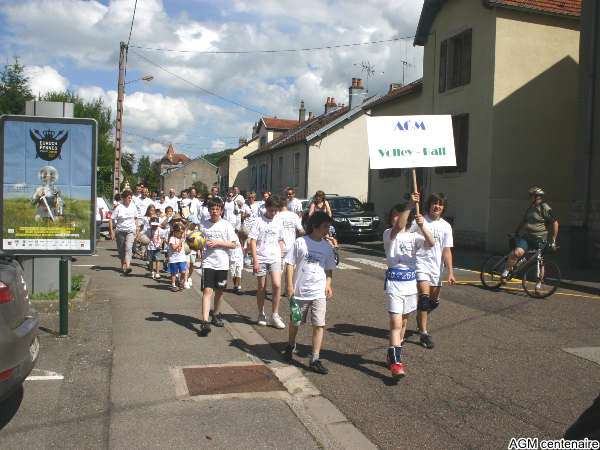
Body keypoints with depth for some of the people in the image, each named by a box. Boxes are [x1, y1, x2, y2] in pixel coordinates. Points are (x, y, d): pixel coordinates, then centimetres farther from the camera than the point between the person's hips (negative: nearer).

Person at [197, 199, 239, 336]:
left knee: (219, 291, 13)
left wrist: (218, 243, -13)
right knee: (207, 290, -12)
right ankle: (205, 322, -17)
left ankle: (216, 314, 35)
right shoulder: (203, 225, 4)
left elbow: (233, 244, -3)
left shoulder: (226, 225, 0)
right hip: (208, 262, -1)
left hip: (222, 263, 1)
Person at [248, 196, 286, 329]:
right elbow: (252, 241, -7)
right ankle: (261, 314, 22)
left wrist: (280, 256, 12)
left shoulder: (278, 223, 9)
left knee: (277, 285, -12)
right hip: (261, 258, -2)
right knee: (261, 288, 7)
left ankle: (275, 315, -1)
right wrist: (255, 260, -12)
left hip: (275, 258, 2)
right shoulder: (259, 222, -4)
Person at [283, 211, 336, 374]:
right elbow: (290, 264, -3)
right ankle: (290, 346, 43)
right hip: (300, 291, -2)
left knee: (319, 325, -6)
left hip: (319, 292, 2)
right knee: (295, 322, 15)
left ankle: (315, 360, 1)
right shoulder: (300, 243, -6)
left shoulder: (327, 247, 5)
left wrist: (328, 285, -2)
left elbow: (329, 269, 13)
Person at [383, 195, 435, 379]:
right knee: (396, 323, -12)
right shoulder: (389, 234, -4)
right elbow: (397, 228, -28)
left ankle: (393, 355, 31)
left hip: (410, 281, 5)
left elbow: (431, 243, -10)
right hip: (394, 281, -5)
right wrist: (409, 205, -38)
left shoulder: (414, 236, 8)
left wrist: (422, 226, -27)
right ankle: (395, 363, -14)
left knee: (403, 322, 15)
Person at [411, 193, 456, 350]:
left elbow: (447, 251, 3)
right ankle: (424, 333, -12)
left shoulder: (446, 226, 5)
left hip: (436, 267, 5)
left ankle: (420, 320, 43)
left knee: (434, 301, 14)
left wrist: (450, 272, -2)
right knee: (425, 296, -17)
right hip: (421, 264, -5)